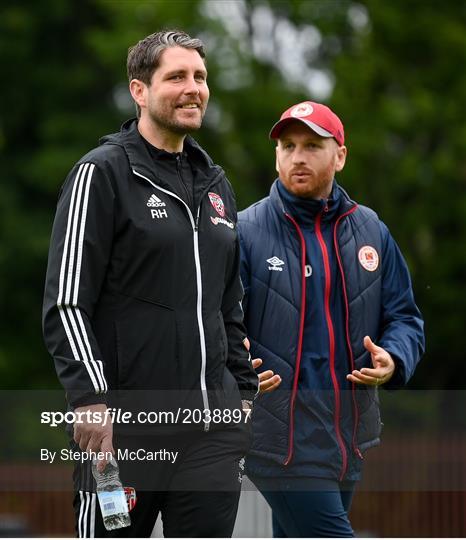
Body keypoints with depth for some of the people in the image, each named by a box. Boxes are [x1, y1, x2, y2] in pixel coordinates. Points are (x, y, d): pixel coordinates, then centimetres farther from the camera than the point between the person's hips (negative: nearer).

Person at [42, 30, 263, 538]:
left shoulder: (215, 185, 18)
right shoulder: (102, 172, -4)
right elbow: (65, 303, -11)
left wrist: (245, 391, 19)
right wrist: (91, 400, -18)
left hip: (212, 428, 6)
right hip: (125, 430, -6)